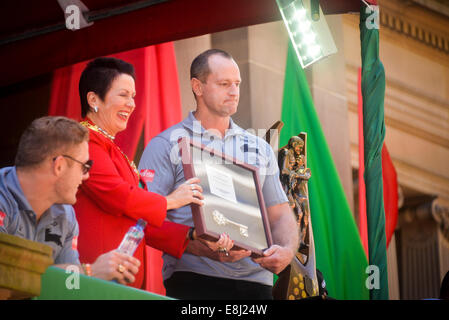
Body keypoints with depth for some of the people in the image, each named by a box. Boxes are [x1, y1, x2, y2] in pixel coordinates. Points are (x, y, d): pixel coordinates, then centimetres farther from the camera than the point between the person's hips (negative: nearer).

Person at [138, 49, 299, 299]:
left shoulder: (260, 149, 19)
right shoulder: (166, 145, 3)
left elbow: (280, 214, 18)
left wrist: (287, 250, -5)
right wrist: (201, 248, -19)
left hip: (255, 279, 4)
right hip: (193, 279, -4)